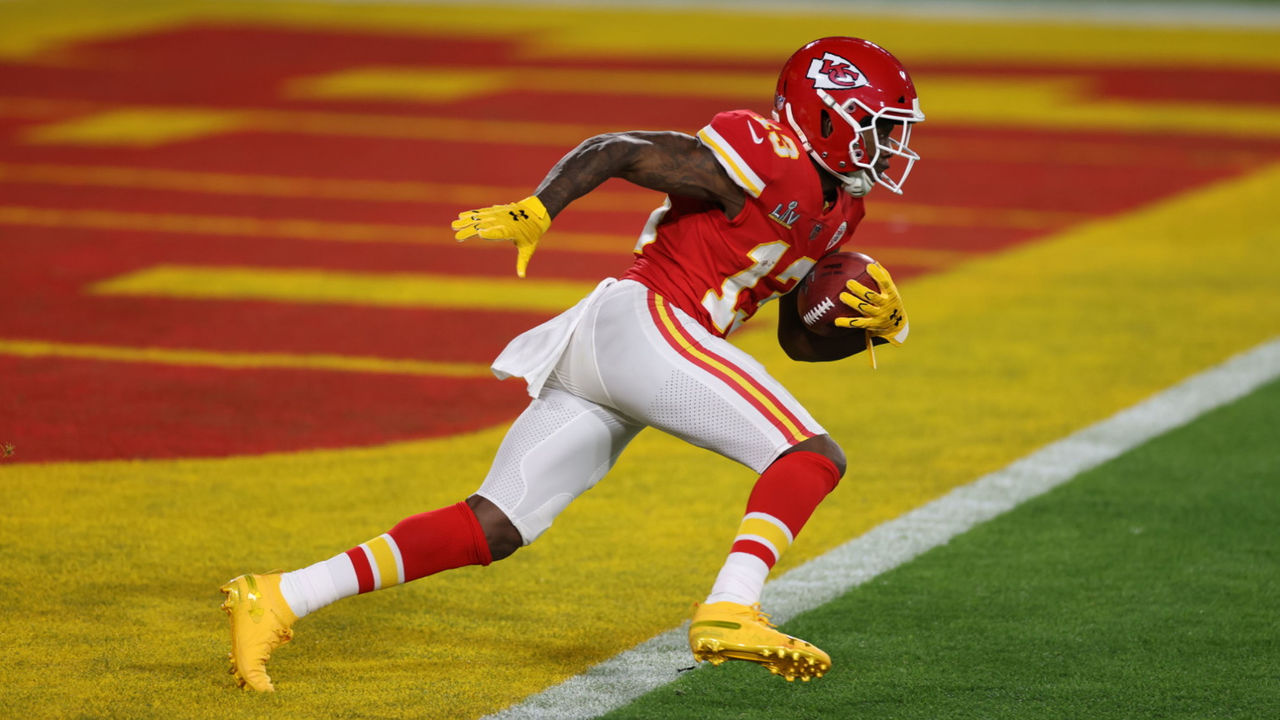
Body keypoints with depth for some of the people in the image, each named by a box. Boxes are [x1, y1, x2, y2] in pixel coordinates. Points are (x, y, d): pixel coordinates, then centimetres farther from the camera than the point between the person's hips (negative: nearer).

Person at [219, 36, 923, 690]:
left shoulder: (832, 209, 22)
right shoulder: (767, 161, -8)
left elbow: (799, 339, 29)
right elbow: (612, 150, -9)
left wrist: (871, 325, 12)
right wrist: (532, 213, -17)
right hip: (642, 322, -9)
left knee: (491, 530, 3)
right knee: (811, 456, -13)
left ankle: (277, 599, 0)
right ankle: (729, 612, -28)